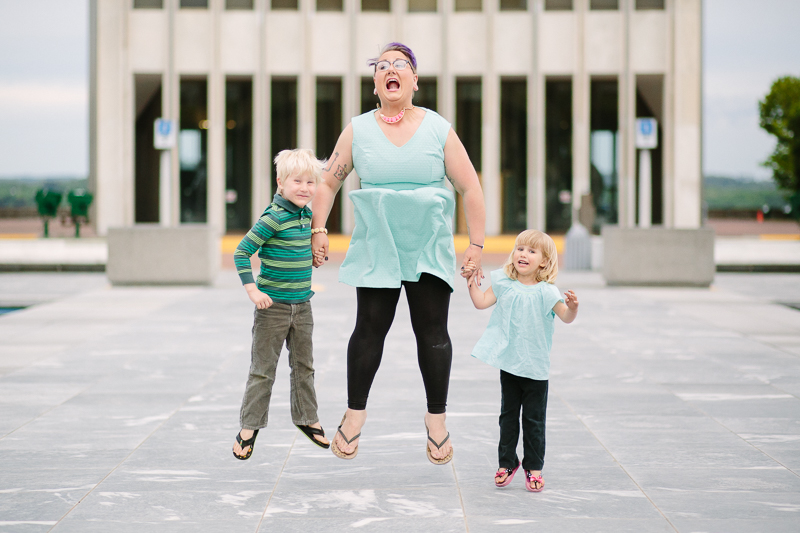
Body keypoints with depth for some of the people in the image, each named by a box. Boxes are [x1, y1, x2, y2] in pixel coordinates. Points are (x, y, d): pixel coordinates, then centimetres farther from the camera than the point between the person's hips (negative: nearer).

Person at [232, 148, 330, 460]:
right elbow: (241, 252, -17)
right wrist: (252, 289, -22)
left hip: (302, 305, 7)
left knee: (303, 364, 15)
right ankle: (250, 426, 9)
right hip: (273, 306, -7)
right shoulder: (273, 218, -17)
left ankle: (306, 417, 29)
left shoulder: (307, 215, 6)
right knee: (263, 369, 0)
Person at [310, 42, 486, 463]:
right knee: (369, 328, -1)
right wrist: (318, 229, 2)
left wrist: (476, 244, -4)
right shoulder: (358, 130, 2)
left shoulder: (439, 129, -2)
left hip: (429, 248, 0)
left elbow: (470, 189, 0)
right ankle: (355, 412, 13)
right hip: (376, 247, 1)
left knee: (432, 331, 1)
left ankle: (436, 417, 12)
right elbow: (328, 181, 10)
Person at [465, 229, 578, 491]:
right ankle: (507, 462, 23)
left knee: (534, 419, 3)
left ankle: (534, 467, 13)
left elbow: (566, 317, -17)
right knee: (508, 415, 12)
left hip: (536, 366, -3)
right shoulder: (504, 283, 0)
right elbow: (481, 302, 3)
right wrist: (472, 281, -6)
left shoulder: (546, 292, -10)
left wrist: (572, 307, -36)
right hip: (508, 363, 3)